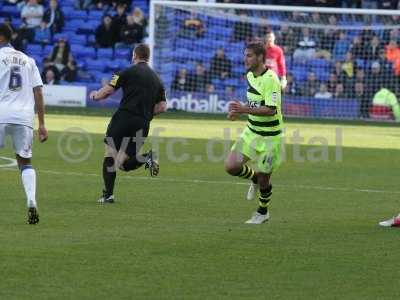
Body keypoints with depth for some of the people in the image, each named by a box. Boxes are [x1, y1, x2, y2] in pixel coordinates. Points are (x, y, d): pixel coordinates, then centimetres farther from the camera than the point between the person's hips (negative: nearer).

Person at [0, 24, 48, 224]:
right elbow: (38, 93, 13)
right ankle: (31, 201, -10)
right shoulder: (27, 60, 18)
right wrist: (42, 123, 13)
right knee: (25, 162, 11)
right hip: (25, 117, 4)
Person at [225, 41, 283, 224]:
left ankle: (263, 213, 28)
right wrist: (239, 112, 4)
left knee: (263, 178, 3)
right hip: (251, 131, 7)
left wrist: (245, 110, -34)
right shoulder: (250, 76, 5)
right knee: (231, 166, -5)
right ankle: (254, 178, 26)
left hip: (269, 136, -7)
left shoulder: (270, 79, -22)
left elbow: (271, 110, -29)